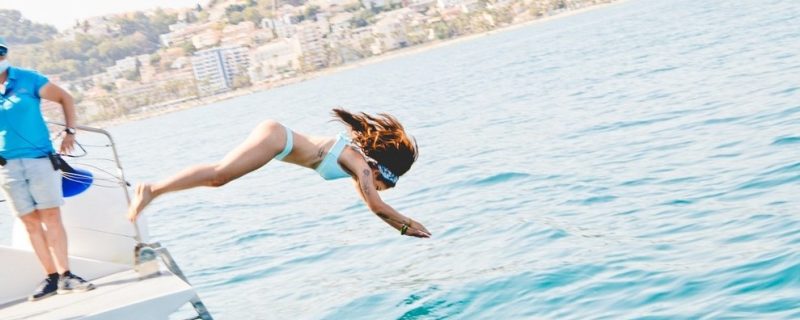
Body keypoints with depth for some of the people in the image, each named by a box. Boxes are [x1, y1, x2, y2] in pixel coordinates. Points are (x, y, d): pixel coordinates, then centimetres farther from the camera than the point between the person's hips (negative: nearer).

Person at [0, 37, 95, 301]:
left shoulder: (27, 79, -1)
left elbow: (65, 98, 7)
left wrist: (70, 131, 0)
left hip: (39, 158, -2)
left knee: (51, 216, -7)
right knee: (30, 221, 2)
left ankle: (65, 275, -8)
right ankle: (52, 277, 7)